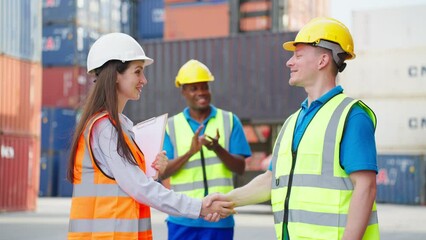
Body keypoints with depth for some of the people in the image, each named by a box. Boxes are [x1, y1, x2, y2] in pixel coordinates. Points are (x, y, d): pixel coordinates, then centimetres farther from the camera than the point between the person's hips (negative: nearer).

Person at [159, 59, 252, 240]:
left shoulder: (229, 121, 5)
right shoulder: (171, 125, 6)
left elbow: (240, 168, 0)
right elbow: (162, 172, -2)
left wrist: (218, 149, -20)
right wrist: (190, 152, -20)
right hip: (182, 219, 0)